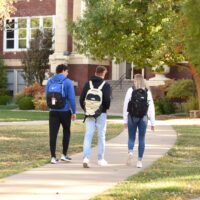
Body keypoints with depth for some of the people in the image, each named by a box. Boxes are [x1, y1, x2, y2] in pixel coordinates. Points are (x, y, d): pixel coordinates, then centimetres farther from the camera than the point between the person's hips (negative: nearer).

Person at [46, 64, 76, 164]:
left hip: (53, 112, 3)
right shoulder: (67, 82, -7)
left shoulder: (49, 82, 5)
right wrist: (74, 112, -3)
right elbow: (72, 98, -10)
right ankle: (64, 155, 16)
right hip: (65, 111, -2)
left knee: (53, 134, 2)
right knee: (66, 132, 16)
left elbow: (47, 97, 11)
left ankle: (53, 157, -2)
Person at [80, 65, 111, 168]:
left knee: (88, 135, 0)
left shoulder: (88, 84, 5)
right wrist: (106, 107, 4)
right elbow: (107, 99, -16)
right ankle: (100, 159, 14)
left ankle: (86, 158, -14)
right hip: (101, 113, -3)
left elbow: (81, 99, 2)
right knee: (101, 136, 8)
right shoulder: (106, 85, -6)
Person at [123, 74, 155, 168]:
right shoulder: (147, 92, 2)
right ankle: (139, 161, 6)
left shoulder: (130, 90, -2)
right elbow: (151, 107, 1)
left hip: (132, 117, -1)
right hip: (143, 118, 1)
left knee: (131, 137, 10)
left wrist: (125, 120, 3)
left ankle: (130, 152, -19)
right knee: (141, 139, 7)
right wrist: (152, 122, 6)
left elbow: (126, 105, -3)